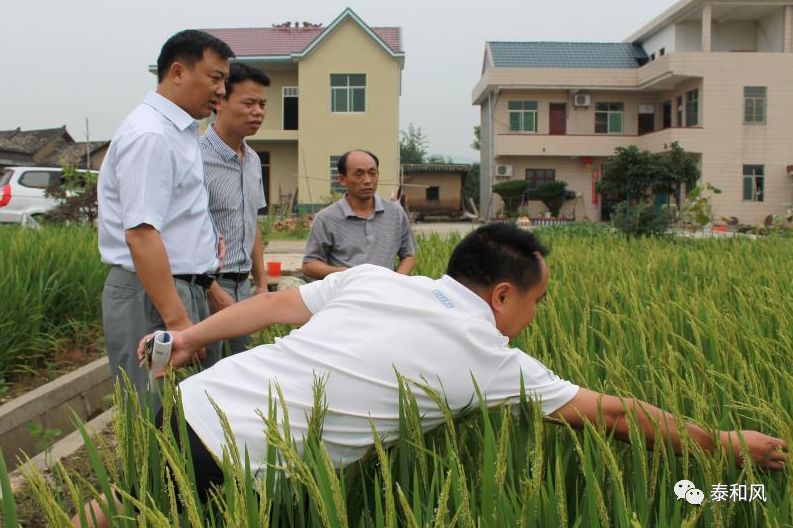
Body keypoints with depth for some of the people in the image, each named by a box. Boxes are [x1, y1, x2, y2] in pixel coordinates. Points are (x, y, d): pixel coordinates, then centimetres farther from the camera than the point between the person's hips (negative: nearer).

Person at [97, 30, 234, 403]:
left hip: (184, 287, 10)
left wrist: (206, 237, 12)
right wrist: (177, 320, -26)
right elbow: (140, 233, -23)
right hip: (153, 295, -10)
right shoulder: (150, 134, -15)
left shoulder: (178, 131, 16)